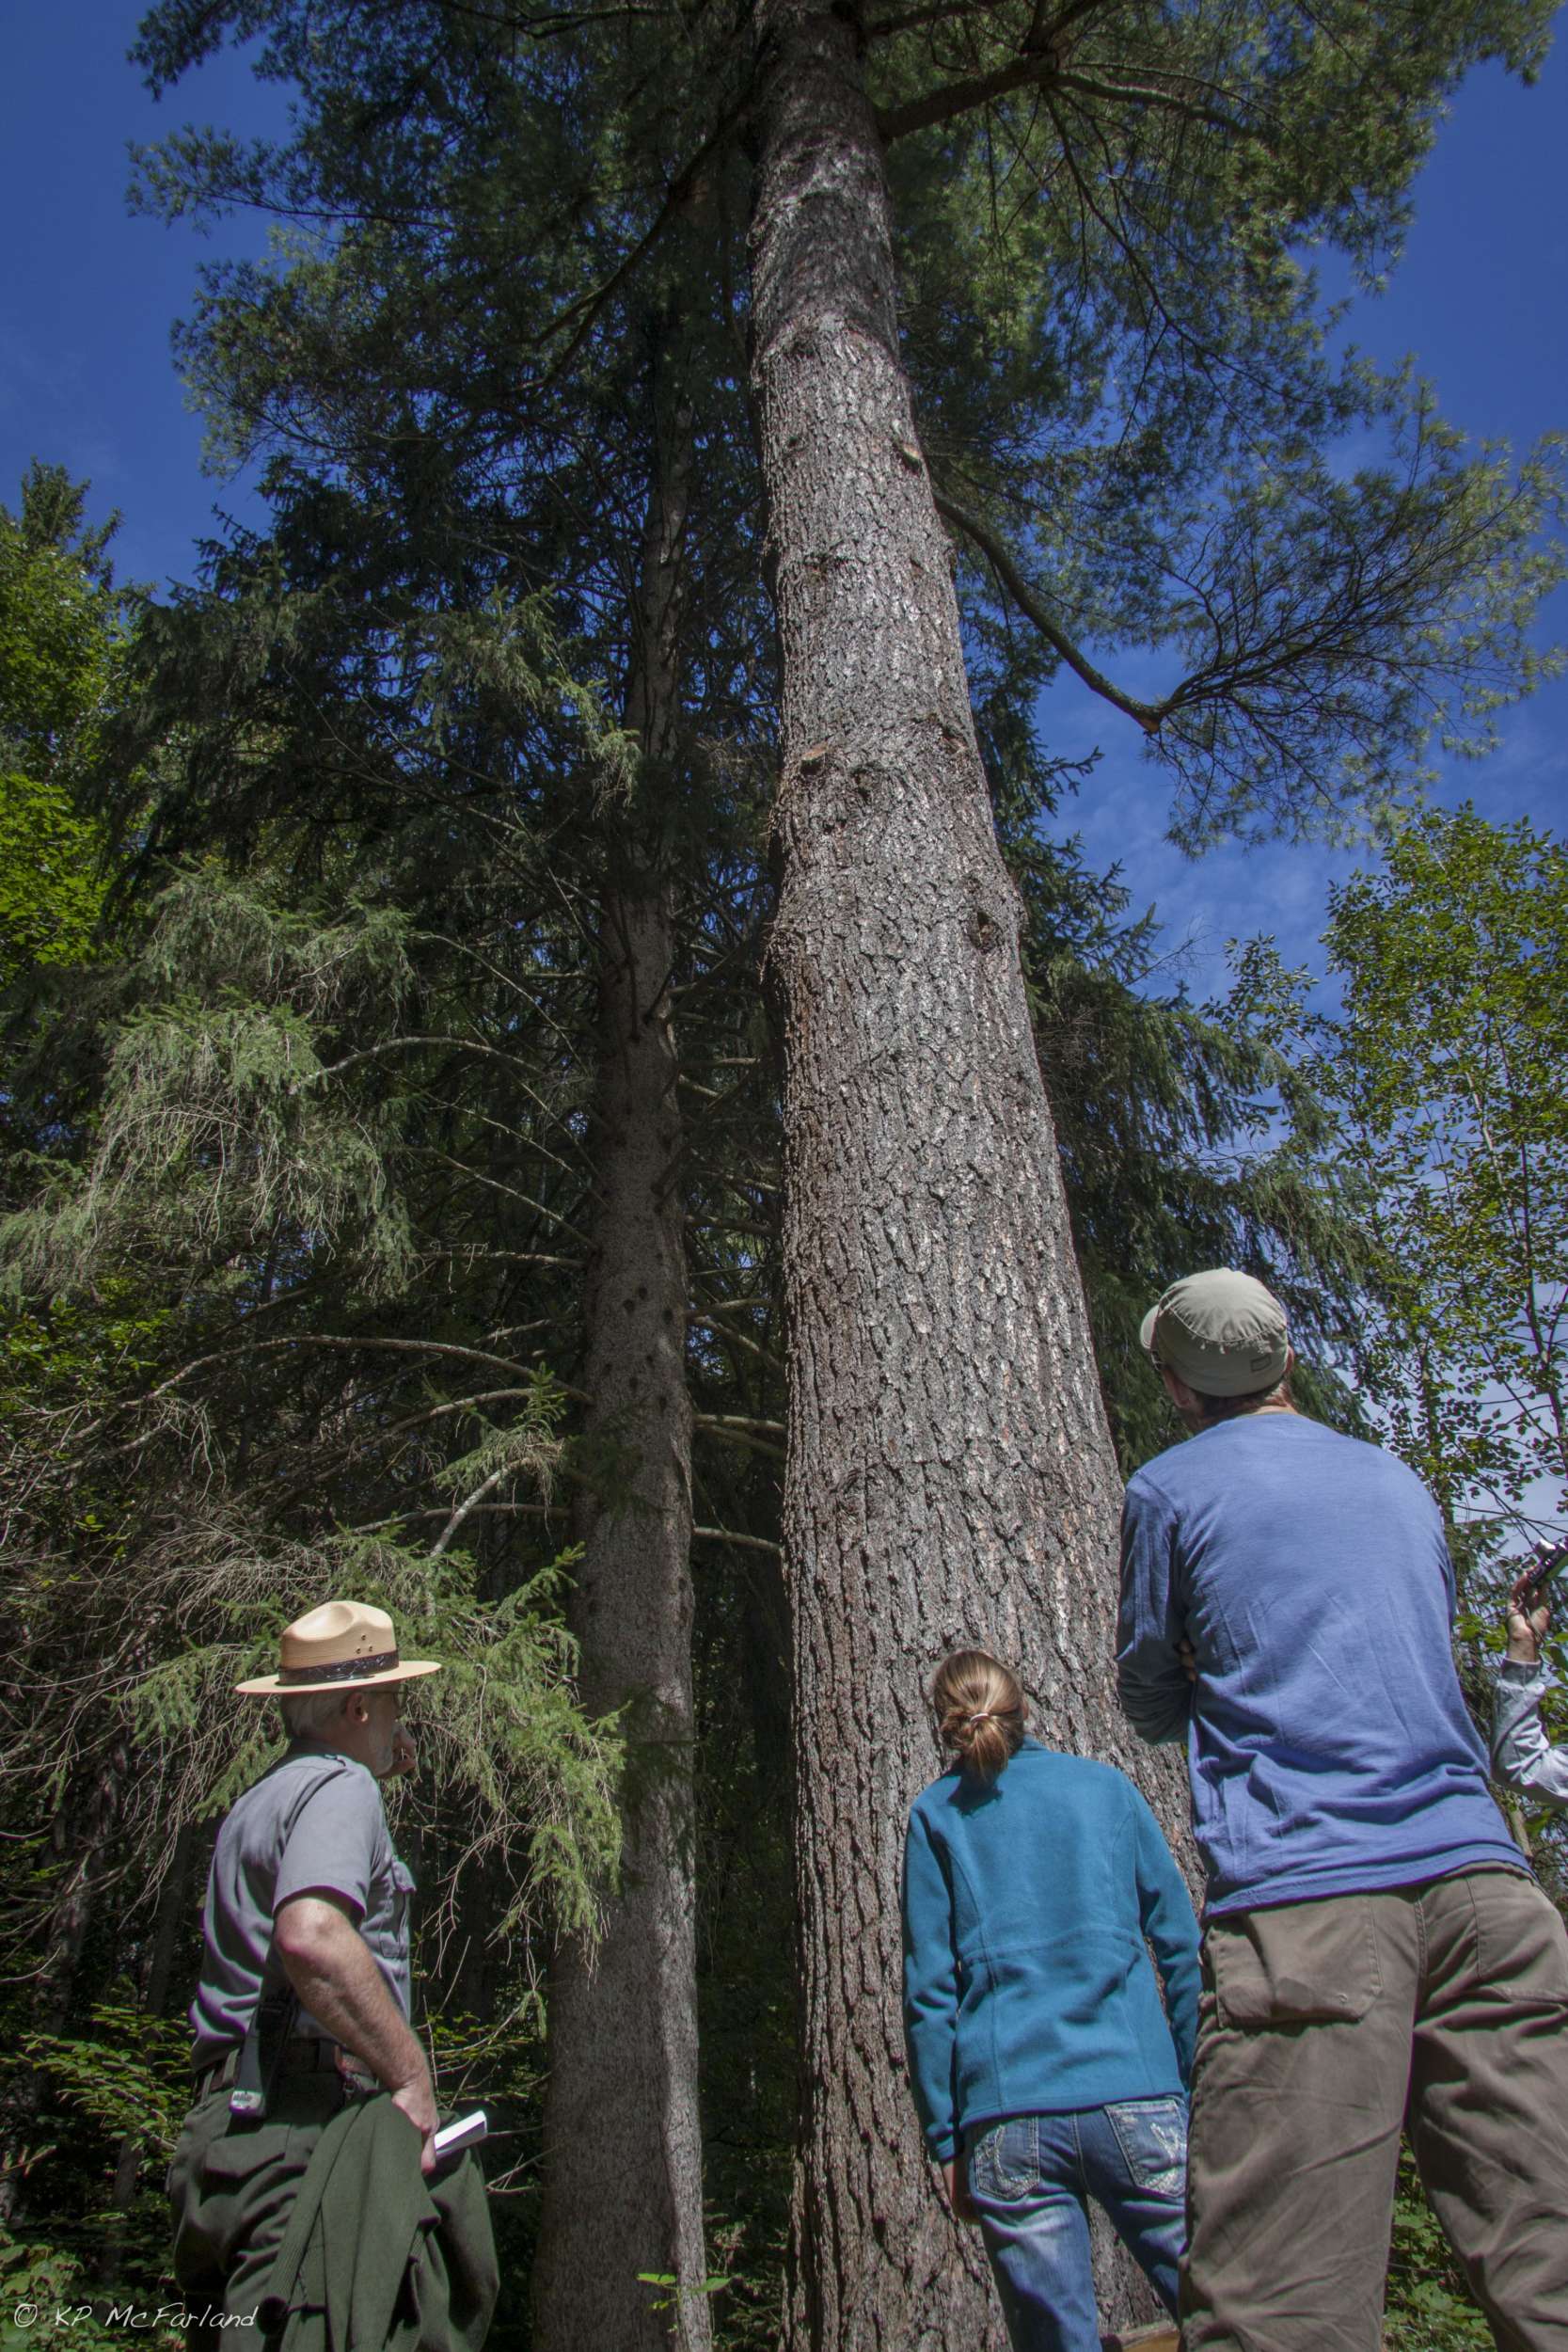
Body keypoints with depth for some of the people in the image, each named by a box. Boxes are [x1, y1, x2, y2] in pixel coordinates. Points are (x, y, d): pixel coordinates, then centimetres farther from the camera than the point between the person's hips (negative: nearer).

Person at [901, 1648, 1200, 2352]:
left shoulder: (936, 1814, 6)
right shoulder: (1104, 1785, 9)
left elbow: (928, 1990, 2)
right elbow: (1182, 1946, 6)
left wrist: (946, 2142, 6)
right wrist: (1198, 2090, 12)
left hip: (1007, 2121, 0)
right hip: (1136, 2101, 0)